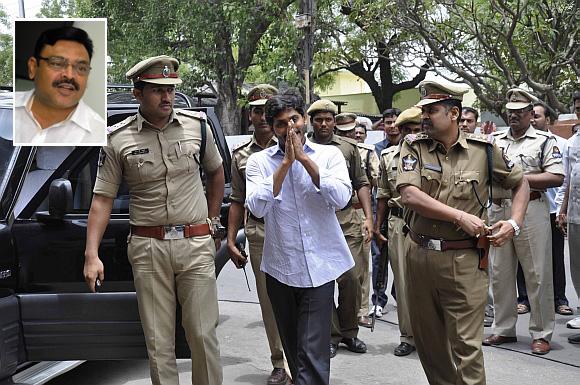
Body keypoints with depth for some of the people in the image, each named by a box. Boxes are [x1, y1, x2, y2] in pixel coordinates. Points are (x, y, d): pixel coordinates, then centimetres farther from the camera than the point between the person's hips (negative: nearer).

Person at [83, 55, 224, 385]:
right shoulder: (118, 139, -2)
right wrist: (92, 254, -9)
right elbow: (103, 199, -1)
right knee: (158, 342, 7)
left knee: (203, 334, 3)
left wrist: (212, 222, 16)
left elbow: (216, 172, 19)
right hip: (148, 247, 0)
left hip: (196, 244, 1)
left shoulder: (197, 125, 3)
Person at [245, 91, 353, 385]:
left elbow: (341, 198, -15)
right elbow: (257, 208, -13)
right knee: (292, 347, 15)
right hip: (280, 268, 2)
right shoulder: (259, 161, 2)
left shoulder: (329, 155, 1)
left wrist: (304, 158, -14)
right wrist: (286, 162, -13)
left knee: (312, 350, -9)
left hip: (320, 267, -2)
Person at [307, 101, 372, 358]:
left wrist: (368, 218, 3)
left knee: (351, 278, -1)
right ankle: (331, 336, 14)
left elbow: (361, 184, 12)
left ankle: (349, 332, 17)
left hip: (347, 222, 1)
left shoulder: (348, 148, 11)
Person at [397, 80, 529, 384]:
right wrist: (461, 216, -16)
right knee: (426, 339, 14)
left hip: (463, 259, -2)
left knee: (465, 346, -3)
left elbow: (520, 183, 14)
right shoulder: (414, 146, 1)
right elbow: (409, 195, -14)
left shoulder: (483, 149, 0)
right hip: (418, 254, 2)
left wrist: (514, 223, -2)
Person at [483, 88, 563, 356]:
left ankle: (541, 333, 8)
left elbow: (557, 178, -10)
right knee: (500, 273, 10)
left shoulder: (544, 141, -1)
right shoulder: (494, 140, 14)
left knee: (537, 274, -1)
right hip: (498, 210, 5)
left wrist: (520, 178, -14)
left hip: (530, 211, -5)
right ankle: (504, 329, 21)